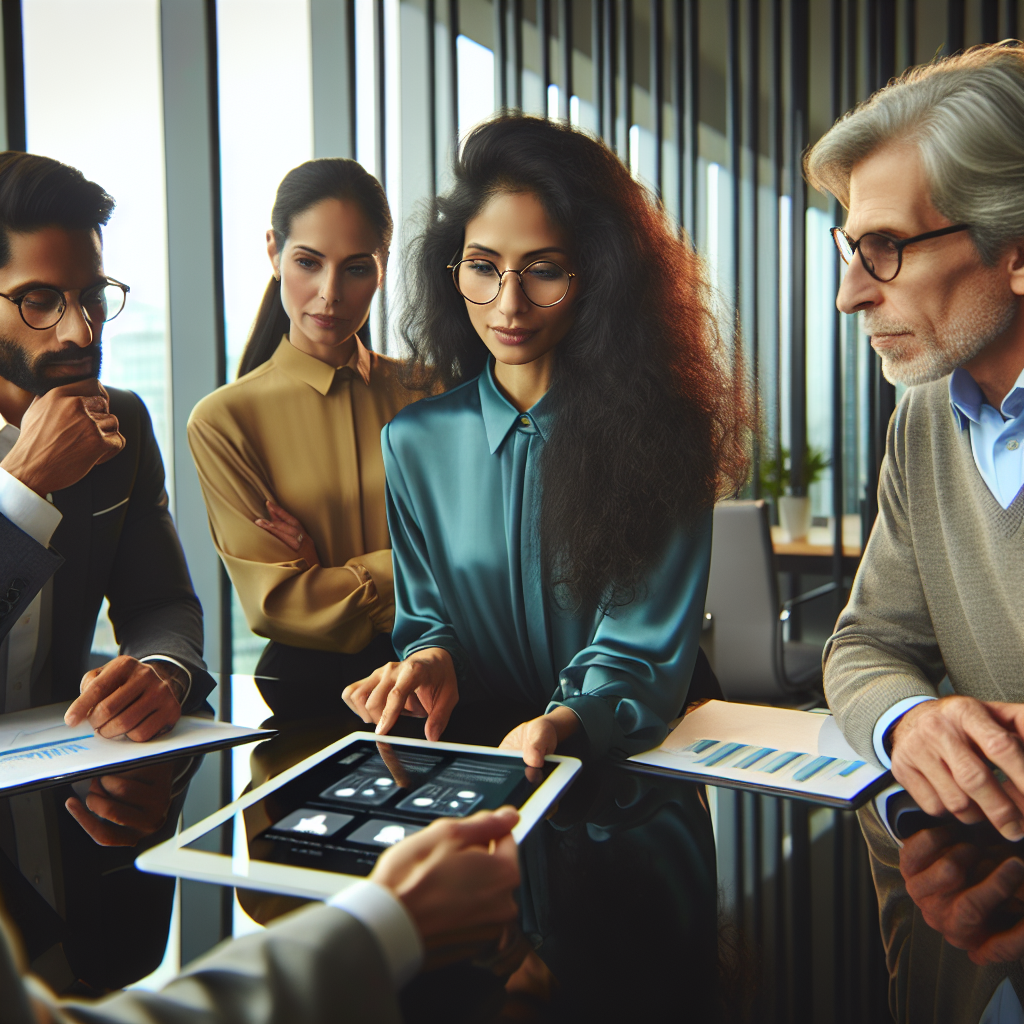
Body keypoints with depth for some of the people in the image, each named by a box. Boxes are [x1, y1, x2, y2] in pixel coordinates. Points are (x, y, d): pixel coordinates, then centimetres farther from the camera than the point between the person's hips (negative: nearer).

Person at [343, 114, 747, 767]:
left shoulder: (658, 429, -5)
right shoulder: (413, 442, 6)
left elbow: (645, 649, -8)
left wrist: (565, 724, -28)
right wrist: (431, 656, -9)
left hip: (624, 766, -3)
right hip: (468, 757, 3)